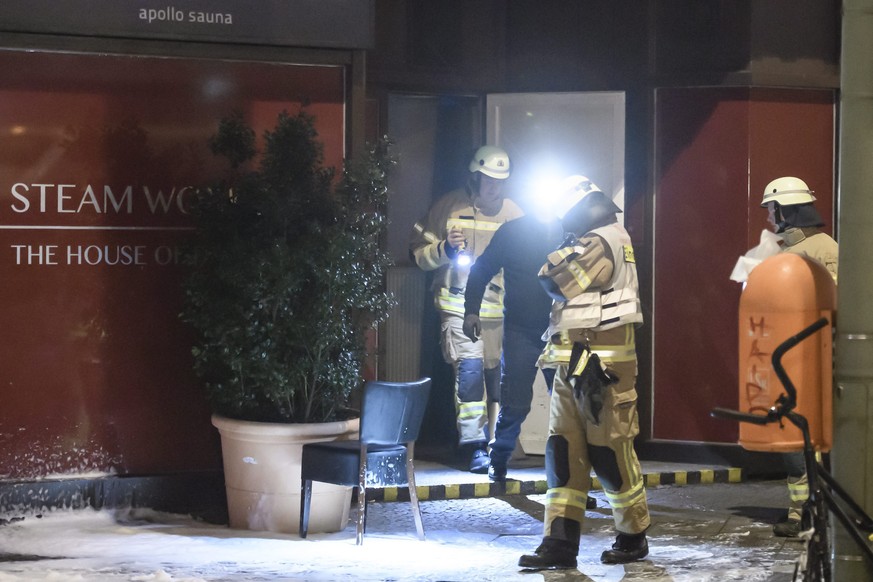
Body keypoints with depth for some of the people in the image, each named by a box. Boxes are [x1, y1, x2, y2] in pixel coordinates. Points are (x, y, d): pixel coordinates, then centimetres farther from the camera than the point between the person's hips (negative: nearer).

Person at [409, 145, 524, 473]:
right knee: (469, 368, -15)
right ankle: (473, 446, -11)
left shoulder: (513, 214, 9)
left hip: (501, 308, 3)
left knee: (500, 373, 6)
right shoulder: (449, 208, 1)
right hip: (459, 306, -3)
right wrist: (446, 249, -16)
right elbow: (419, 252, 3)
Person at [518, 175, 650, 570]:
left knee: (611, 454, -1)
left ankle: (633, 538, 12)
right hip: (572, 367, 10)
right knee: (563, 452, 4)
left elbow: (555, 281, -18)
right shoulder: (591, 243, 20)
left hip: (601, 367, -10)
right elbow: (561, 288, 21)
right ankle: (560, 542, 4)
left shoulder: (602, 242, -12)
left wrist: (555, 264, 1)